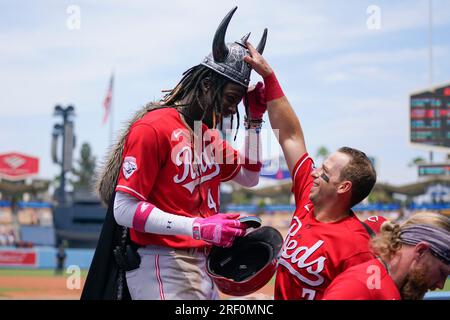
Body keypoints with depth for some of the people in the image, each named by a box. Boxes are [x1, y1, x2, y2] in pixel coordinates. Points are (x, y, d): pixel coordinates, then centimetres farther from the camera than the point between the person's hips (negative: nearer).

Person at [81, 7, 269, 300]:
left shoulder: (209, 134, 15)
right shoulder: (153, 127, -12)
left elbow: (249, 177, 27)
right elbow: (124, 210, -17)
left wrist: (254, 119, 14)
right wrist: (199, 227, -25)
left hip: (202, 269, 9)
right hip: (162, 269, -9)